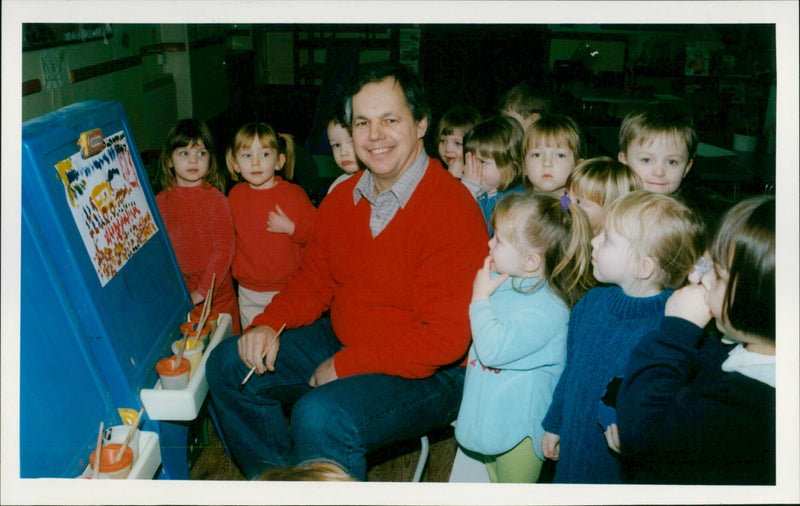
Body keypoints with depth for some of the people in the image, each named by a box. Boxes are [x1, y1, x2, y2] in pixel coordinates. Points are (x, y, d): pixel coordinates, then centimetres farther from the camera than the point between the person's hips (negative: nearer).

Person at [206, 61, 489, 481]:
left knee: (322, 417, -32)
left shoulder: (452, 210, -22)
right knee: (228, 365, 4)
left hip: (426, 375, -8)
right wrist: (270, 324, -6)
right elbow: (313, 281, 14)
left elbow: (444, 339, -24)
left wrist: (346, 365, -20)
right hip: (342, 343, 8)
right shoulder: (343, 199, 3)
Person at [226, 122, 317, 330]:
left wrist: (291, 228, -20)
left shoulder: (294, 194, -7)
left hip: (288, 289, -3)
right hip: (249, 293, 3)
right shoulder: (235, 195, 4)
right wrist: (235, 269, 12)